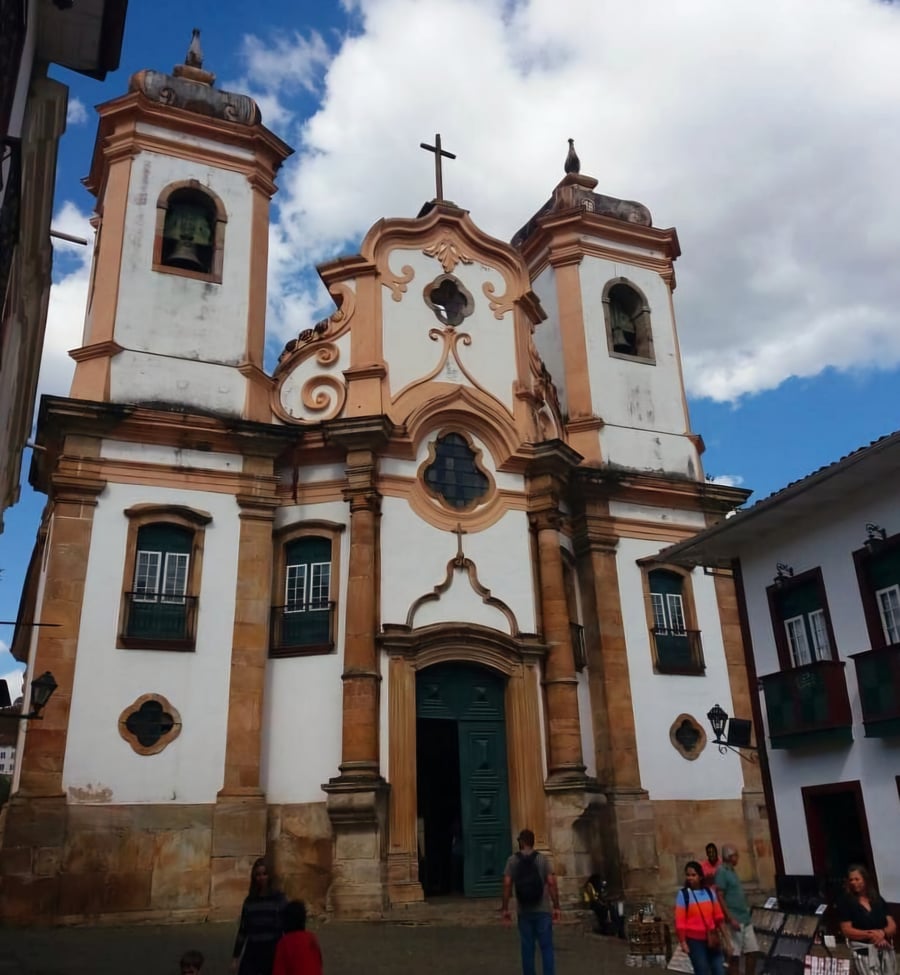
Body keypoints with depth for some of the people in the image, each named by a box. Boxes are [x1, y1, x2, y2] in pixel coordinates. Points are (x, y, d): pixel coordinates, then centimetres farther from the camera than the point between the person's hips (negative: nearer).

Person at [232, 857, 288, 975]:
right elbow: (242, 930, 10)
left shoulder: (279, 898, -4)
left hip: (273, 952, -2)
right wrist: (235, 956, 10)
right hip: (252, 952, 3)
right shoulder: (249, 900, 6)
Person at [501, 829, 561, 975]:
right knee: (546, 947, 4)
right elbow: (552, 883, -9)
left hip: (523, 912, 1)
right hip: (543, 910, -1)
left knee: (527, 948, 9)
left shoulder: (512, 861, -1)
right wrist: (556, 907, -4)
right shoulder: (544, 859, -2)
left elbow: (507, 885, -6)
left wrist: (505, 908, 0)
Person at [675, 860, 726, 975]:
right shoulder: (683, 894, -9)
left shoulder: (709, 892, 4)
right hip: (694, 940, -4)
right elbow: (680, 921, -10)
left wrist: (723, 934, 13)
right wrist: (682, 942, -11)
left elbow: (718, 915, 12)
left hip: (711, 938, 4)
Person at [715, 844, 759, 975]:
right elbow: (719, 898, -18)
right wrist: (731, 919, -22)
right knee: (734, 956, -2)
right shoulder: (721, 872, -13)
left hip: (745, 920, 9)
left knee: (752, 951, 10)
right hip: (734, 921, -9)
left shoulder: (732, 871, 15)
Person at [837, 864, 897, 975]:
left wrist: (882, 933, -12)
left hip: (885, 949, 4)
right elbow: (847, 930, -4)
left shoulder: (878, 899, 13)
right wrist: (871, 934, -14)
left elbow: (893, 926, 9)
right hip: (863, 949, -4)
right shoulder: (845, 902, 2)